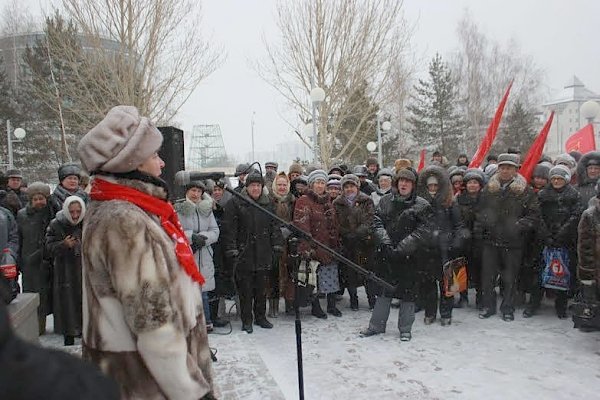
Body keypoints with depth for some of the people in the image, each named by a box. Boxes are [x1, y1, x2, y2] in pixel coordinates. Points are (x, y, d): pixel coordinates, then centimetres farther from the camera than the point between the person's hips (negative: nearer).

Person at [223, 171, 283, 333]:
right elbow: (230, 229, -6)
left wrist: (277, 245, 7)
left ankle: (260, 317, 26)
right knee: (245, 289, 3)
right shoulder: (235, 203, -4)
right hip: (244, 253, -4)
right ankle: (247, 320, 15)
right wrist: (232, 250, -11)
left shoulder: (268, 203, 10)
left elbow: (275, 226, 14)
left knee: (262, 288, 12)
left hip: (264, 254, 4)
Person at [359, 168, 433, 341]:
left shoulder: (422, 205, -4)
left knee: (407, 291, 6)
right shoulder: (386, 201, 7)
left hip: (409, 256, -3)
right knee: (384, 289, 12)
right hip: (386, 254, 3)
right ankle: (376, 325, 25)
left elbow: (423, 232, -11)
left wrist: (401, 248, -18)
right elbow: (377, 222, 2)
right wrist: (385, 242, -14)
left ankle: (405, 329, 22)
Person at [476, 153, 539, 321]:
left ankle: (507, 308, 23)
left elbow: (534, 215, -3)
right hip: (490, 240, 3)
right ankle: (488, 306, 23)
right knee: (488, 275, 8)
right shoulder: (488, 189, 7)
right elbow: (480, 211, 14)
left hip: (513, 242, -2)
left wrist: (519, 226, -16)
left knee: (510, 277, 7)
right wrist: (478, 228, 2)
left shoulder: (525, 191, -3)